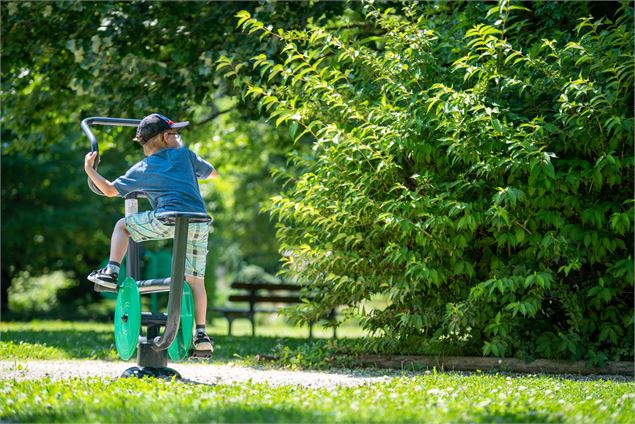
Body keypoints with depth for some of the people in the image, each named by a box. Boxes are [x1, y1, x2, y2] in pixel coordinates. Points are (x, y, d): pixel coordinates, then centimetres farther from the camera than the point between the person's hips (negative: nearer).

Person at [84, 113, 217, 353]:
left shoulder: (142, 170, 18)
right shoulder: (184, 154, 22)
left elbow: (111, 190, 21)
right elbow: (212, 173, 35)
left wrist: (89, 170, 35)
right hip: (199, 221, 2)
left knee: (122, 225, 21)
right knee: (195, 279, 12)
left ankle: (111, 272, 8)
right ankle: (201, 334, 7)